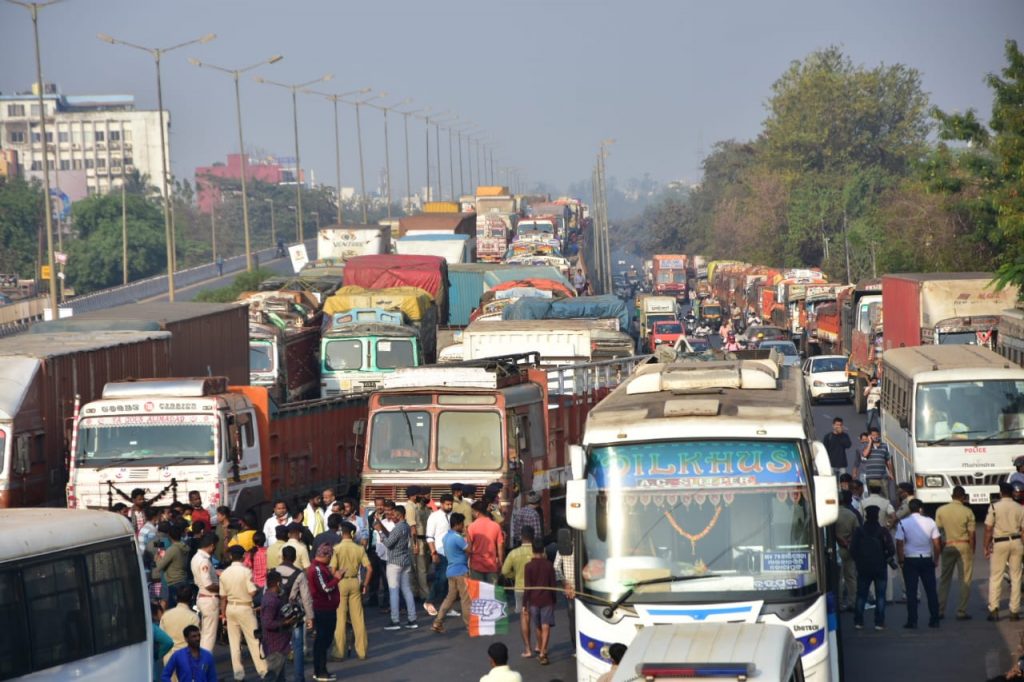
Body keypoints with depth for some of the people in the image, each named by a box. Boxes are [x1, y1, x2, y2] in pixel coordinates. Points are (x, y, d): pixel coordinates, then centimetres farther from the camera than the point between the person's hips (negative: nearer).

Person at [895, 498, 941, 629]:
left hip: (910, 560, -1)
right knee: (931, 591, 9)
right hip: (927, 559, 1)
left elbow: (899, 545, -8)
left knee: (911, 592, 2)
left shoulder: (903, 524, -6)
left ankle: (912, 621, 1)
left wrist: (901, 561, 1)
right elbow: (936, 544, -1)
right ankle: (934, 620, 9)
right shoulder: (930, 522, -2)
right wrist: (936, 559, 10)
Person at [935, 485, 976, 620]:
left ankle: (940, 610, 10)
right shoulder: (967, 512, -6)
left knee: (944, 579, 12)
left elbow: (938, 531, 3)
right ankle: (961, 611, 0)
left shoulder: (940, 510, 1)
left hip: (947, 546, 3)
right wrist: (972, 551, 5)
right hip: (963, 546, -3)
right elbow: (971, 533, -5)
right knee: (964, 580, 3)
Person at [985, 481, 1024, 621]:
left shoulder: (994, 507, -5)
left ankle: (993, 609, -8)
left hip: (1000, 543, -2)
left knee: (995, 577, 2)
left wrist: (986, 547, 1)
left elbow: (988, 529, -6)